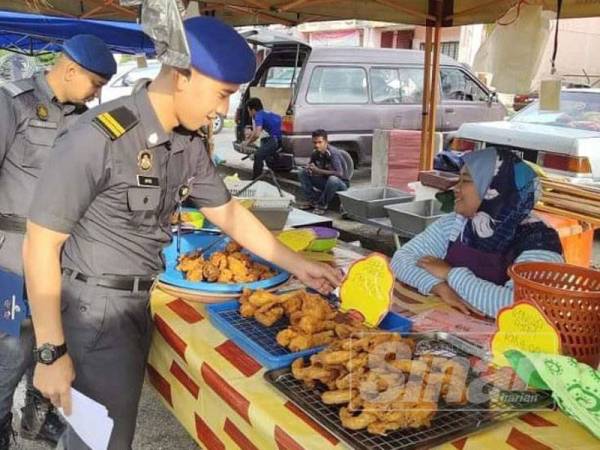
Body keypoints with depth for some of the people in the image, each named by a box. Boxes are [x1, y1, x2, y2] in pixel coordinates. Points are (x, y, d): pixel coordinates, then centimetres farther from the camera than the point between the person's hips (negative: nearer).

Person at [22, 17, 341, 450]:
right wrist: (51, 352, -16)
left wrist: (297, 265, 11)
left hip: (142, 303, 7)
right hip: (94, 308, -7)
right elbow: (40, 246, -18)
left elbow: (229, 213, 13)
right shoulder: (99, 137, -23)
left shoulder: (190, 144, 1)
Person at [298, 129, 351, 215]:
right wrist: (309, 169, -17)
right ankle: (311, 200, -4)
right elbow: (311, 168, 10)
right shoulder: (315, 154, -6)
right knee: (302, 173, -3)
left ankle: (322, 204, -18)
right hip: (325, 181, 6)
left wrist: (318, 171, -33)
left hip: (341, 183, -6)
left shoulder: (333, 153, -25)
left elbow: (339, 173, -34)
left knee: (333, 179, -41)